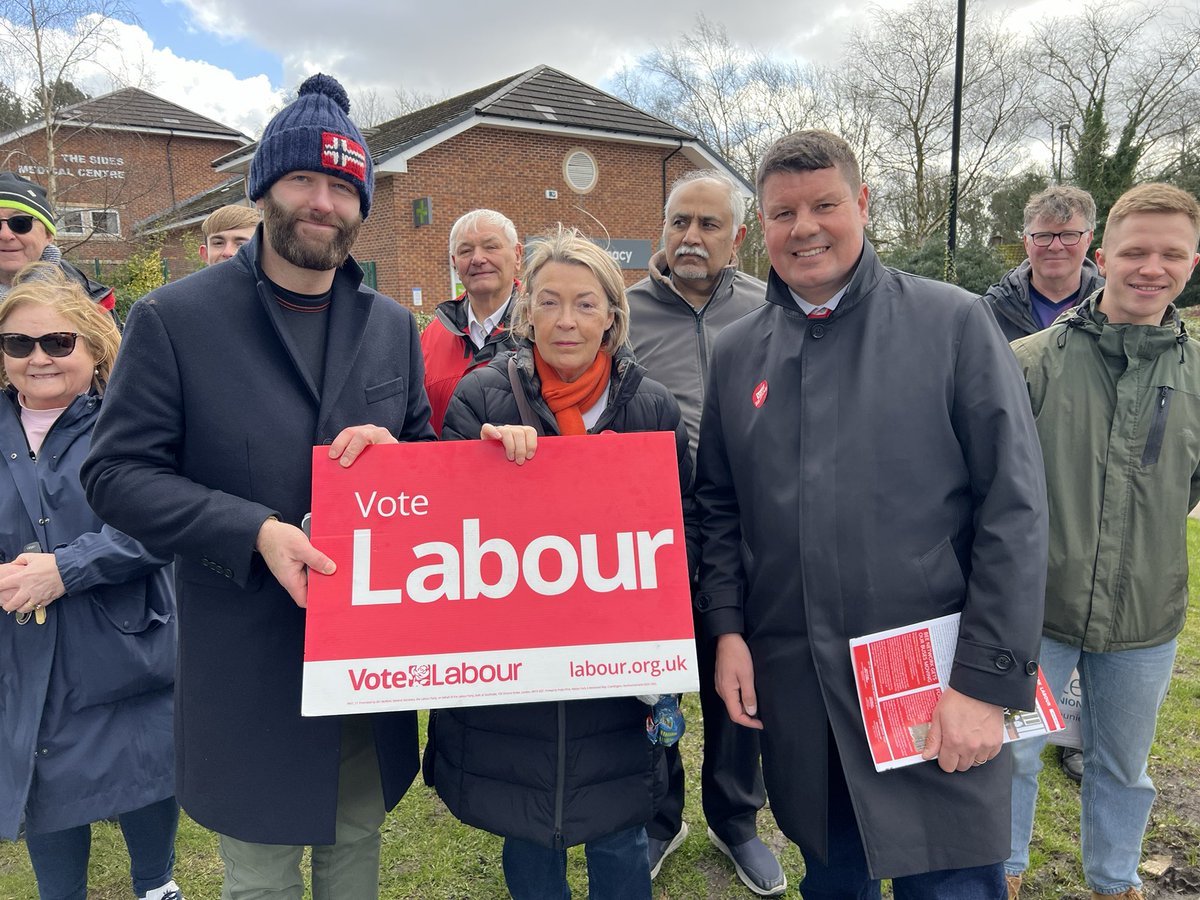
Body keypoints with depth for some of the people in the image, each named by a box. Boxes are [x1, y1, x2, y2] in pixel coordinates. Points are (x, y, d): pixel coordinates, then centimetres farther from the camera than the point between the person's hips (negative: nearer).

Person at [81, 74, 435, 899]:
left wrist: (392, 451, -11)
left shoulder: (393, 326, 6)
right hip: (246, 660, -3)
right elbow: (117, 473, -8)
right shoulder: (175, 318, -7)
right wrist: (256, 532, -21)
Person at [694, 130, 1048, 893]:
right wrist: (726, 629, 2)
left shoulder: (954, 323, -5)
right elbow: (718, 506, 13)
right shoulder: (737, 351, 7)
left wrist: (988, 680, -12)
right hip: (793, 689, 4)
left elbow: (1014, 509, -8)